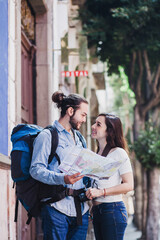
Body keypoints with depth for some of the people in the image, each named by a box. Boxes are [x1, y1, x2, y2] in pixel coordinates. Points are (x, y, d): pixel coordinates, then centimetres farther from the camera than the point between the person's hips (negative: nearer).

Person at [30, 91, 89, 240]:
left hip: (81, 210, 7)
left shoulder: (79, 139, 22)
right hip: (57, 209, -7)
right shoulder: (47, 136, -2)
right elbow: (36, 169, -12)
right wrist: (62, 178, -27)